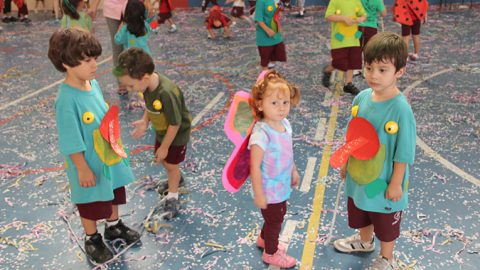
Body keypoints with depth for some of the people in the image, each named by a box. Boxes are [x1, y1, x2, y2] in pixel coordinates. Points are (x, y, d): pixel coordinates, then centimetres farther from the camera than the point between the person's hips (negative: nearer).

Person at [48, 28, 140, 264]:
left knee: (113, 193, 27)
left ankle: (114, 226, 51)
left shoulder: (93, 83, -6)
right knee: (91, 205, 16)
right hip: (90, 163, -7)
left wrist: (115, 144, 12)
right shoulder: (67, 99, -29)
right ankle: (92, 240, 40)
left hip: (108, 156, 7)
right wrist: (83, 169, -18)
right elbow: (71, 142, -24)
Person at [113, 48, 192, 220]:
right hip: (162, 131, 7)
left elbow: (175, 124, -29)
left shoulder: (167, 93, -40)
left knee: (171, 163, 8)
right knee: (161, 159, 23)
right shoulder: (148, 83, -18)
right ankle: (177, 179, 53)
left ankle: (172, 199, 30)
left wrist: (164, 147, -19)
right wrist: (145, 122, -10)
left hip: (177, 134, -7)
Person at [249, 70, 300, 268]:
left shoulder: (285, 124, -6)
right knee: (274, 219, 15)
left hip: (282, 185, 8)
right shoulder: (261, 133, -32)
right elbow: (255, 166, -27)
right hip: (269, 190, -8)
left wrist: (294, 171, 19)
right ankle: (271, 253, 41)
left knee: (278, 214, 28)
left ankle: (264, 239, 56)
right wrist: (258, 194, -23)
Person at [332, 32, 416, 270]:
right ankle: (364, 241, 58)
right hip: (359, 175, 6)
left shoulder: (401, 109, -27)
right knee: (360, 213, 30)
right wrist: (346, 162, 11)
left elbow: (403, 152, -20)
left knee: (385, 225, 19)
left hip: (384, 181, -6)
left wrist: (396, 184, -14)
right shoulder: (361, 98, -10)